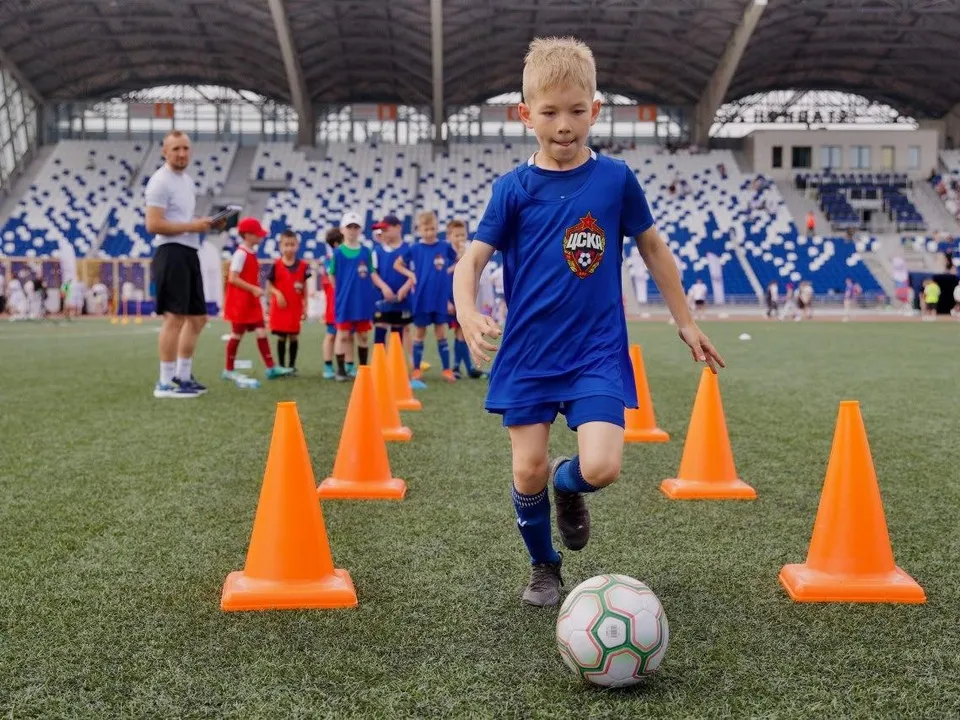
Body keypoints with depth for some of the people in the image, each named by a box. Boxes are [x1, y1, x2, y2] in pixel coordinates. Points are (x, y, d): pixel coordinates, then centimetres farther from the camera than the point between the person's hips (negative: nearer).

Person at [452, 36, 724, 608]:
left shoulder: (616, 178, 0)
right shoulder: (514, 188, -2)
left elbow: (653, 247, 11)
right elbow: (473, 259, -5)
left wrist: (686, 323, 13)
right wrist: (468, 313, -25)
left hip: (598, 350, 0)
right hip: (528, 352, 1)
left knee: (601, 467, -17)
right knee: (528, 471, 1)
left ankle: (567, 485, 22)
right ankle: (544, 567, 29)